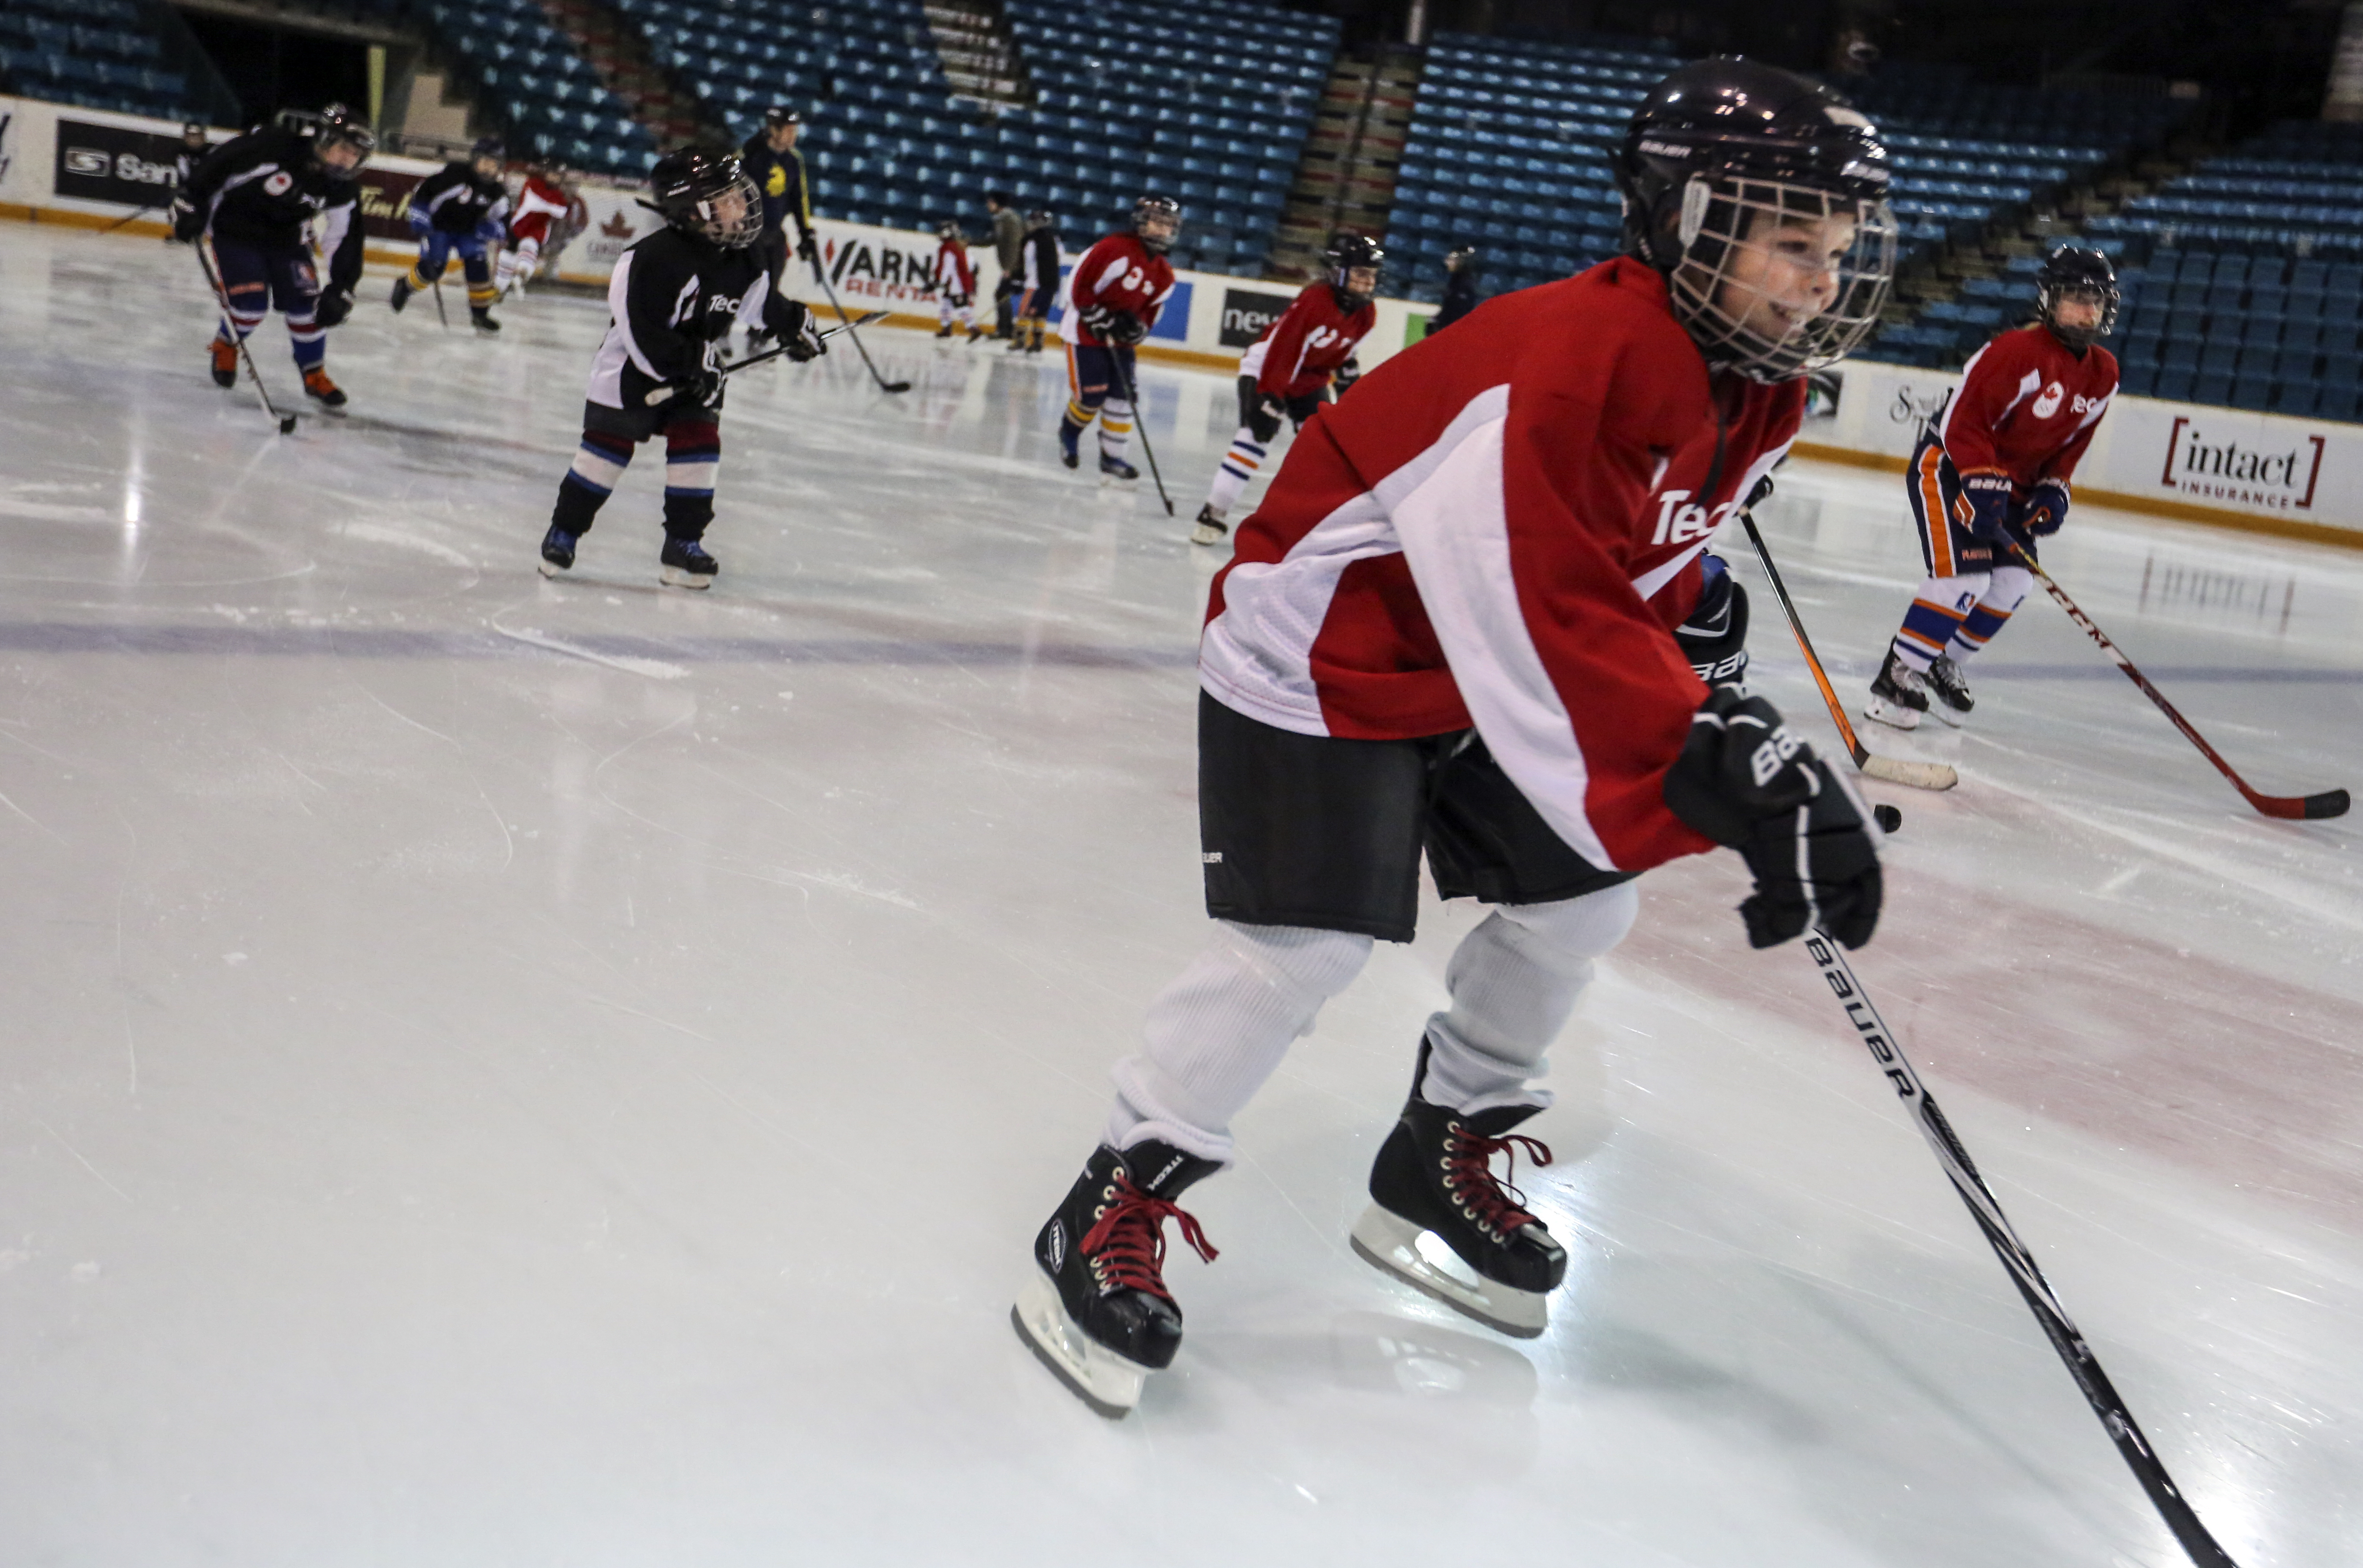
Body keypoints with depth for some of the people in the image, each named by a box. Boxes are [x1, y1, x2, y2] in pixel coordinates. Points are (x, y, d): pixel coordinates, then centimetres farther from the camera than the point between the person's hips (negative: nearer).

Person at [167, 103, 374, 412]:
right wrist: (191, 203, -18)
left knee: (306, 306, -6)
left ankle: (315, 377, 14)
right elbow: (219, 163, -20)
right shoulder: (274, 145, -29)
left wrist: (340, 292, -10)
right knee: (251, 304, -15)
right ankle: (225, 347, 18)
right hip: (235, 230, -4)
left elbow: (345, 241, -5)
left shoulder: (342, 191, -13)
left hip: (287, 238, 4)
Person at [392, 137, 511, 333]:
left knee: (478, 265, -14)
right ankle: (405, 286, 19)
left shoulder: (497, 190, -11)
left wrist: (492, 229, -18)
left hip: (469, 230, 3)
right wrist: (419, 215, -17)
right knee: (432, 267, -13)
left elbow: (502, 216, 2)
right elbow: (424, 189, -15)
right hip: (439, 226, -3)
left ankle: (480, 312, -1)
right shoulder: (454, 172, -24)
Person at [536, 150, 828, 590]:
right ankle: (564, 531, 15)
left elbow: (760, 298, 17)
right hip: (632, 367, -6)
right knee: (609, 444, 0)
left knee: (698, 443, -4)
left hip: (696, 366, 6)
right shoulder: (657, 258, -29)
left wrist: (793, 323, 12)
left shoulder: (741, 258, -5)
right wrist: (683, 367, -27)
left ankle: (683, 545, 4)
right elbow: (640, 330, -28)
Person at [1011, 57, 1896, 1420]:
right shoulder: (1567, 359, -33)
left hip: (1483, 669, 10)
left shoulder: (1754, 395, -2)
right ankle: (1114, 1211, 0)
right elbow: (1547, 622, -39)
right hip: (1319, 646, -9)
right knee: (1308, 944, -16)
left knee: (1582, 899, 10)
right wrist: (1716, 770, -44)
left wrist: (1720, 715, 0)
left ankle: (1443, 1160, 29)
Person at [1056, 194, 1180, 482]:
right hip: (1085, 330, -6)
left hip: (1120, 338, 6)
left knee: (1122, 396, -3)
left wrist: (1137, 327, -12)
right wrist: (1100, 320, -21)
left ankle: (1113, 458, 4)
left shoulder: (1164, 275, 4)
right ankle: (1070, 434, 22)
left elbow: (1151, 311, 10)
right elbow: (1080, 286, -18)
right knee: (1091, 395, -9)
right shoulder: (1116, 248, -19)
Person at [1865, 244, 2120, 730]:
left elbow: (2072, 440, 12)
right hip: (1947, 466, -9)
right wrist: (1981, 484, -29)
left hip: (2008, 481, 9)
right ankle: (1897, 676, -11)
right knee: (1965, 577, -20)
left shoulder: (2103, 374, 1)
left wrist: (2052, 489, -2)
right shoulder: (2017, 351, -23)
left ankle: (1942, 666, 18)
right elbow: (1963, 420, -24)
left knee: (2014, 582, 2)